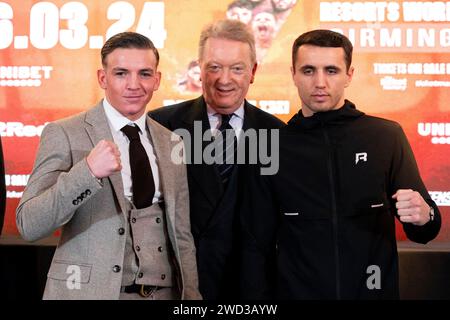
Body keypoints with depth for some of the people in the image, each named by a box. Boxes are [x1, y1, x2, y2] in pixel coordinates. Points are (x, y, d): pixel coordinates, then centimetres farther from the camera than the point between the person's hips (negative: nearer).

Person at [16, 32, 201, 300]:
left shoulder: (171, 143, 7)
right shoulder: (64, 134, -8)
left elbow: (181, 235, 9)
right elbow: (29, 226, -16)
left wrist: (191, 296, 3)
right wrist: (87, 172, -28)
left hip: (165, 291, 4)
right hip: (91, 291, -4)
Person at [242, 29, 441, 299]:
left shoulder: (387, 136, -6)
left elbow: (422, 233, 1)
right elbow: (257, 245, 2)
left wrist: (424, 216, -20)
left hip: (375, 291, 0)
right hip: (295, 291, 0)